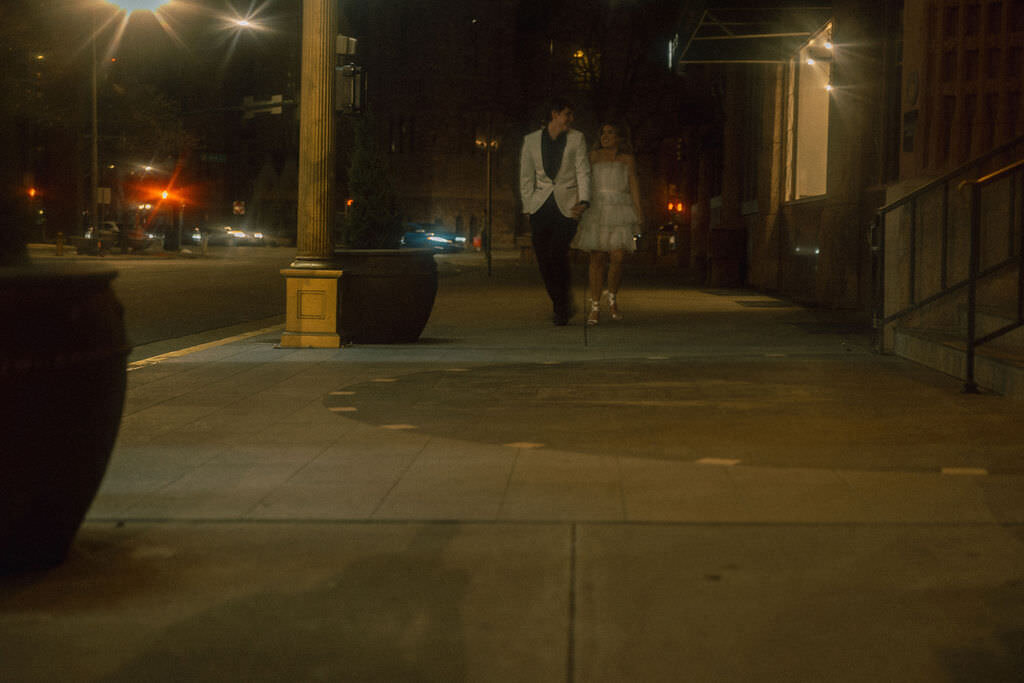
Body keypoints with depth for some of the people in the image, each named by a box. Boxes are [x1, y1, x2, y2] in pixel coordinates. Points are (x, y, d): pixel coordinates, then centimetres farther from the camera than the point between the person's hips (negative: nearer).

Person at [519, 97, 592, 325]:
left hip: (567, 205, -2)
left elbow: (583, 172, 1)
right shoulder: (531, 140, 8)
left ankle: (563, 304, -2)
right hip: (540, 205, 2)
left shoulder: (576, 139, 6)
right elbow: (526, 177, 10)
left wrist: (584, 201, -14)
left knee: (557, 252, -19)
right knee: (543, 259, -3)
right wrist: (529, 207, 3)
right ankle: (560, 306, 13)